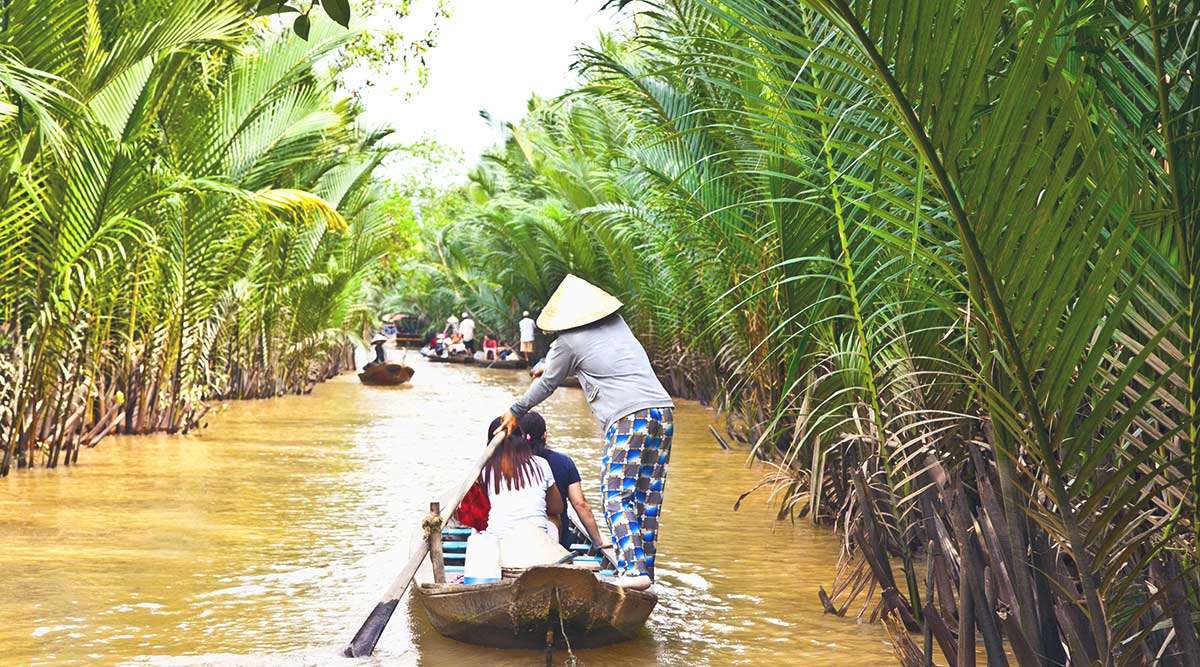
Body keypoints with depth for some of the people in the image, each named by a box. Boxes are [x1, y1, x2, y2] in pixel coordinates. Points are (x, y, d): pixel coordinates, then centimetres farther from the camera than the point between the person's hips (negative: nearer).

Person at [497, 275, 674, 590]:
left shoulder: (570, 341, 3)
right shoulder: (617, 323, 23)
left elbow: (547, 384, 15)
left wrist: (516, 411, 31)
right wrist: (551, 365, 54)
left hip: (628, 417, -7)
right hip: (663, 410, 7)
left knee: (618, 495, -6)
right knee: (648, 496, 10)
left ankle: (633, 569, -20)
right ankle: (646, 567, 12)